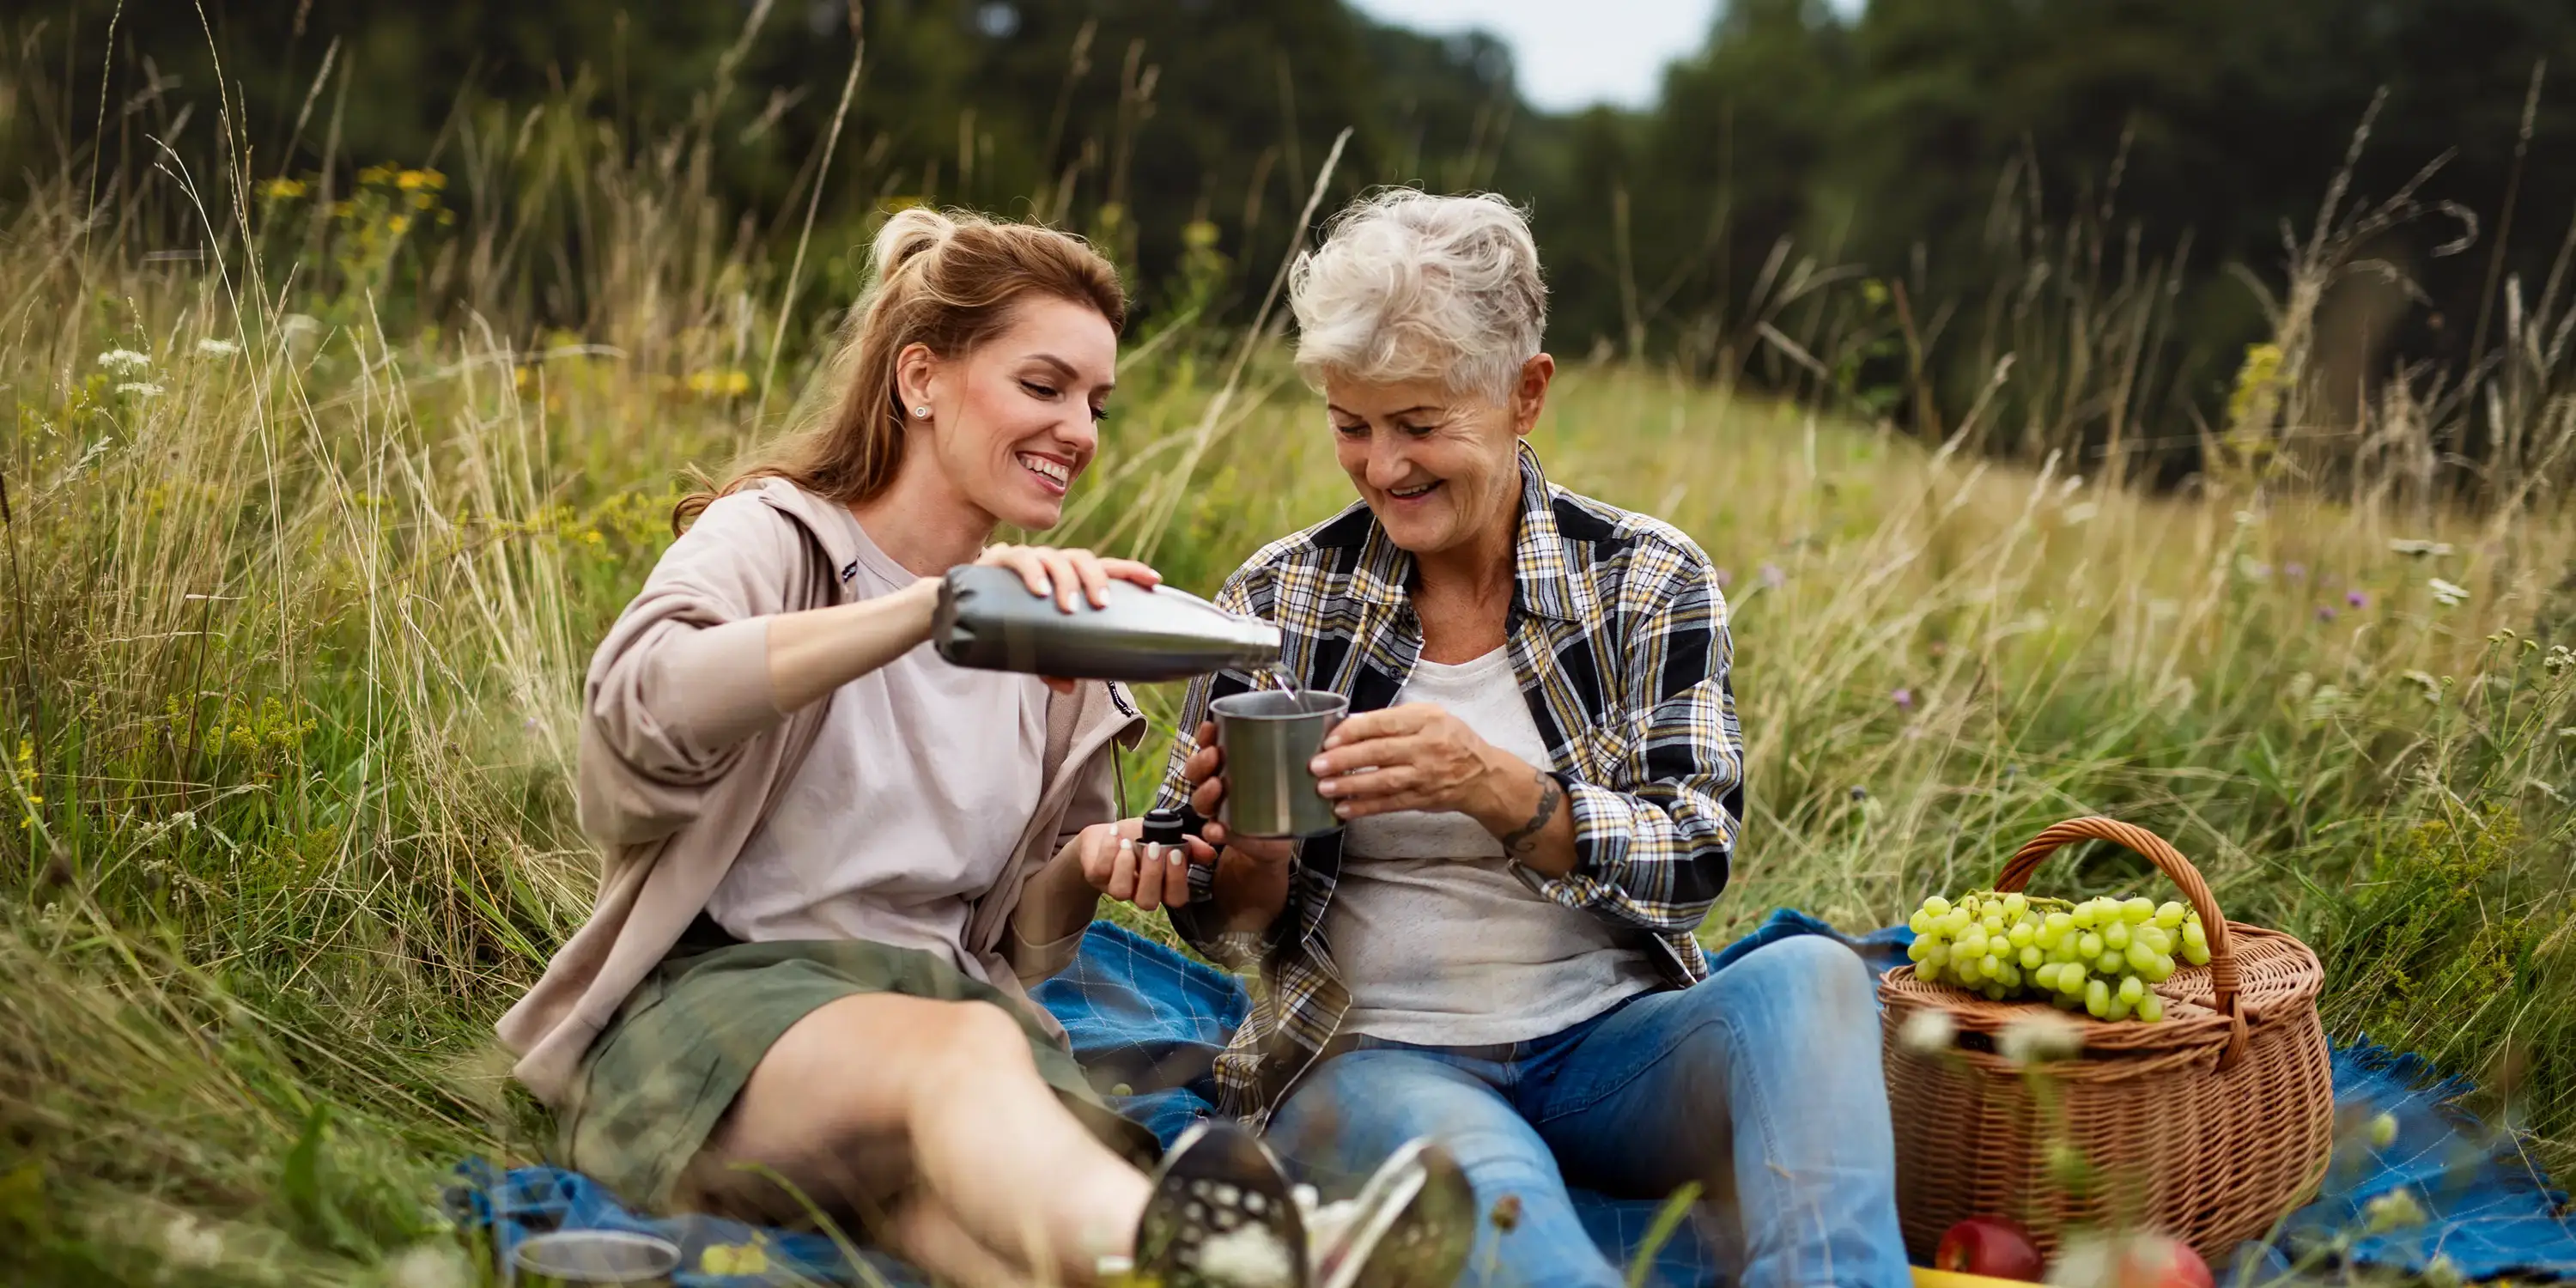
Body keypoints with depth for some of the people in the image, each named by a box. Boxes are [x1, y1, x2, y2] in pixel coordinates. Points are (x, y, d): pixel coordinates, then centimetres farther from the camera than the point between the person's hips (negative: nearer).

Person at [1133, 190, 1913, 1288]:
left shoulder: (1649, 580, 2)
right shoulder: (1279, 598, 3)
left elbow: (1696, 862, -8)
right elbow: (1221, 923, 7)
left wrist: (1498, 787, -26)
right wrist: (1245, 860, -18)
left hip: (1607, 1042, 2)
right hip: (1376, 1053, -1)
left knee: (1808, 976, -30)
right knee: (1495, 1194, -37)